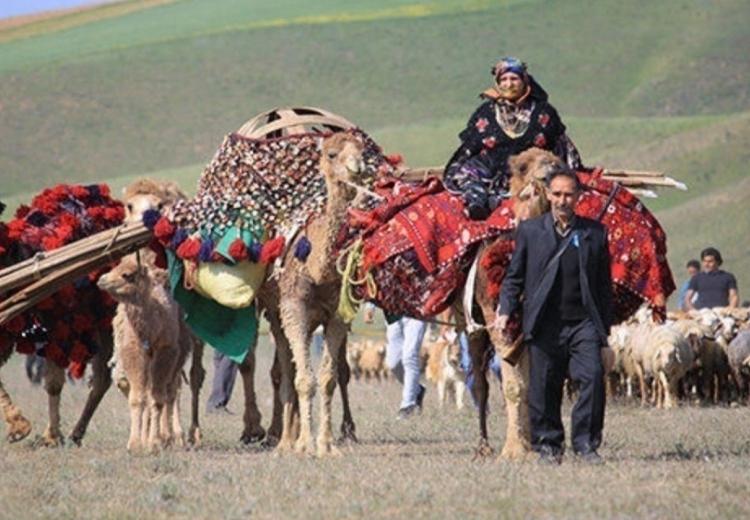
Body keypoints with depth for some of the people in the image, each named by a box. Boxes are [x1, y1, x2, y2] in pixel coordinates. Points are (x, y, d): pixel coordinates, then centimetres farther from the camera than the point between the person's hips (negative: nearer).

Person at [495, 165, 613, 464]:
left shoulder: (595, 233, 9)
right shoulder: (529, 230, 8)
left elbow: (604, 284, 13)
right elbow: (514, 277, 11)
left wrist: (605, 327, 11)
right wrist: (505, 311, -3)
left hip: (583, 321, 0)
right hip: (544, 325, 0)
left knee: (593, 376, -14)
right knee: (544, 386, 2)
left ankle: (585, 443, -4)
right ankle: (548, 445, 15)